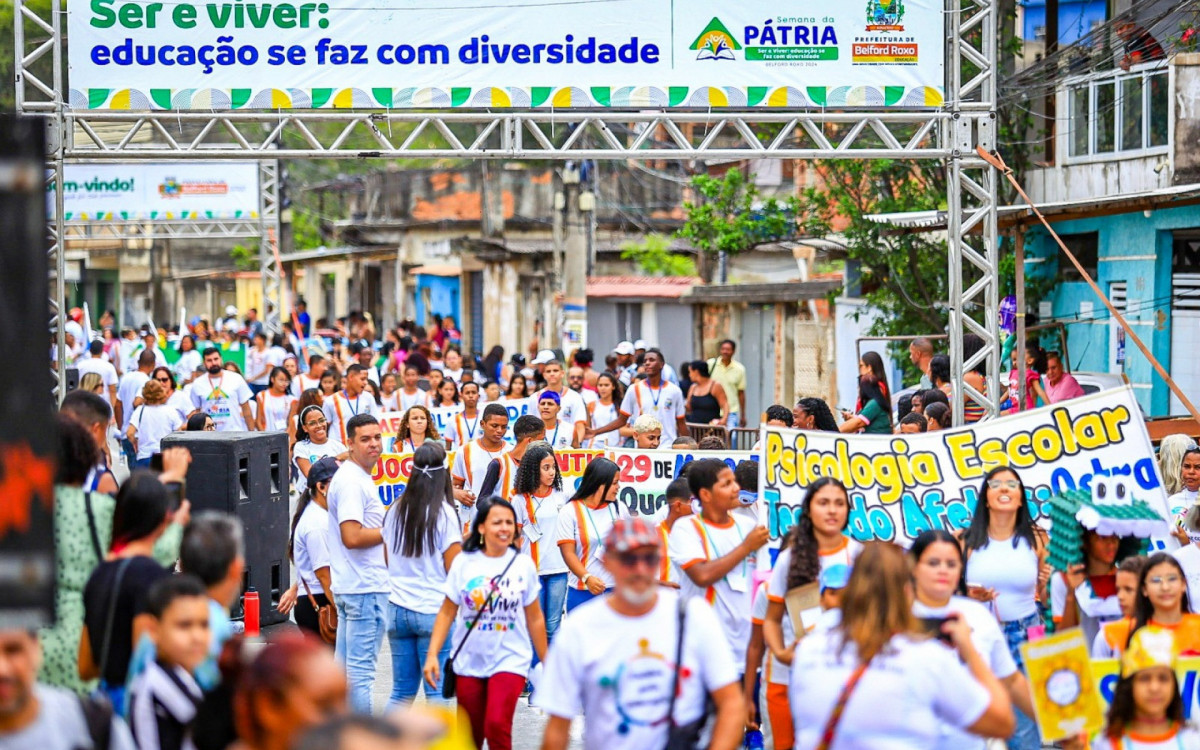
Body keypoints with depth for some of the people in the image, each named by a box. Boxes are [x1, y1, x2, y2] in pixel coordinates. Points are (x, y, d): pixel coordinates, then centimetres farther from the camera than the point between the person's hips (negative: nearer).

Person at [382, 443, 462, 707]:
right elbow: (455, 570, -8)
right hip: (435, 611, -5)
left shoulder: (395, 512, 7)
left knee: (401, 692, 10)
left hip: (397, 609, 5)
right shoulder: (443, 514, -9)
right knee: (438, 692, -2)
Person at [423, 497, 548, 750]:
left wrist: (546, 662, 11)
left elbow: (535, 618, 7)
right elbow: (447, 612, 4)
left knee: (497, 724, -22)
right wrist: (432, 654, -3)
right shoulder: (463, 563, -1)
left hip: (510, 660, -2)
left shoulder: (523, 564, -1)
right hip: (469, 661, 2)